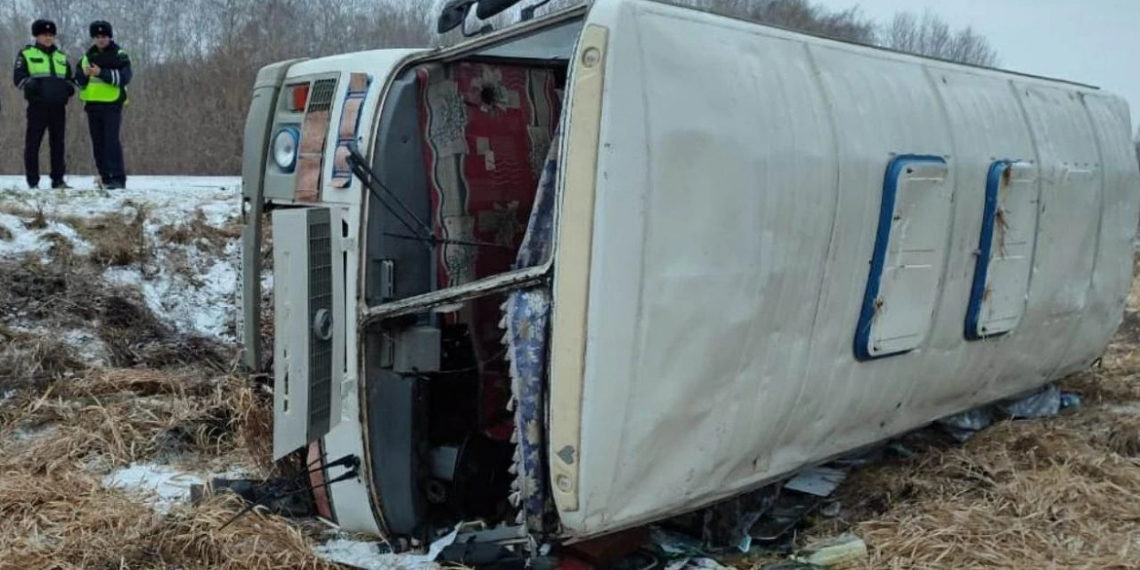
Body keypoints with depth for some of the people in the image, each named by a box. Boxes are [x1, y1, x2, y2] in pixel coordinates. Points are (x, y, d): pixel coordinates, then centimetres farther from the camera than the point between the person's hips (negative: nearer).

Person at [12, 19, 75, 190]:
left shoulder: (61, 56, 21)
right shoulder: (26, 54, 7)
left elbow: (69, 78, 26)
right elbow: (18, 77, 2)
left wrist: (69, 87, 3)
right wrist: (30, 84, -19)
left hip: (58, 106, 4)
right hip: (37, 106, -4)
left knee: (58, 143, 6)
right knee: (33, 143, -4)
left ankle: (58, 179, 12)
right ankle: (33, 182, -1)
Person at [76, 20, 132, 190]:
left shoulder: (119, 56, 0)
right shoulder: (87, 57, 14)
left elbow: (124, 78, -14)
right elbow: (79, 80, 10)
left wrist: (101, 73, -24)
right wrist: (84, 74, -13)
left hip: (112, 105, -5)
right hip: (92, 105, 6)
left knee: (111, 141, -13)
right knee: (98, 143, 7)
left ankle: (118, 178, -14)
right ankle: (105, 177, 14)